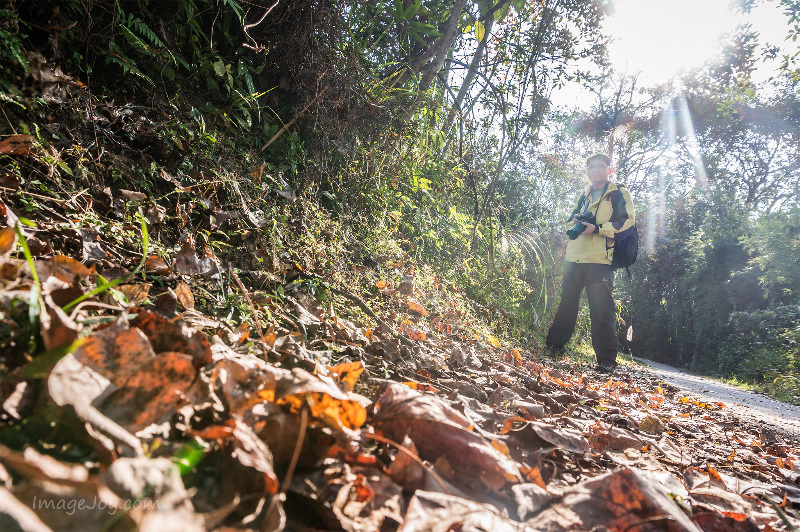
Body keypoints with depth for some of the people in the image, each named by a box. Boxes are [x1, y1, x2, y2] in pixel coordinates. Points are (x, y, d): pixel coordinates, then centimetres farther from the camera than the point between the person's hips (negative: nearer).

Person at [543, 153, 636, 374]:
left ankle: (606, 360, -1)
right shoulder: (585, 196, 23)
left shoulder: (619, 194, 4)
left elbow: (627, 222, -7)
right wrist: (575, 222, 6)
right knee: (566, 303, 11)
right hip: (575, 257, 6)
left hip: (600, 260, -6)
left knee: (602, 310, -7)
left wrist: (597, 228, -18)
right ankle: (554, 345, 23)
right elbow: (572, 219, 31)